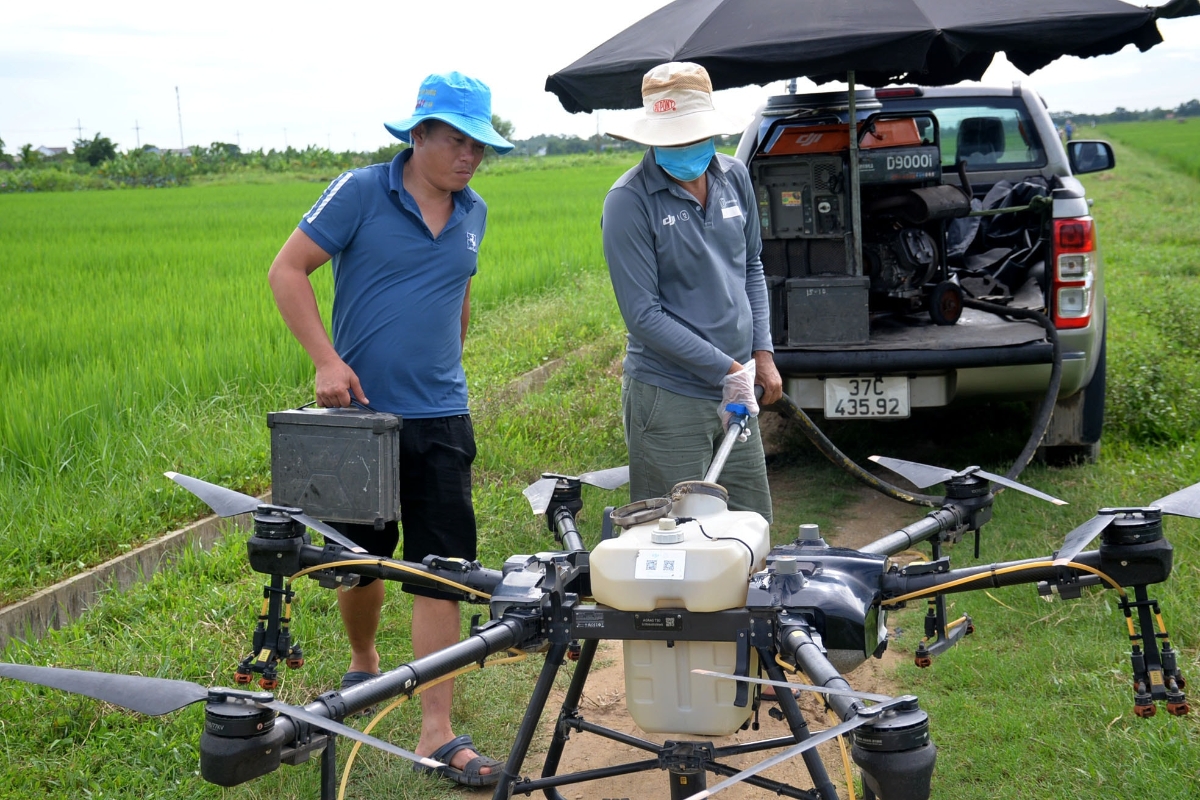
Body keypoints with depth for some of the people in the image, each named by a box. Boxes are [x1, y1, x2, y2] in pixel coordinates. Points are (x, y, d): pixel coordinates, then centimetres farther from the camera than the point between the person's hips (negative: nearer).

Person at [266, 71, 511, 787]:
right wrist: (327, 359, -16)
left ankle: (438, 732, 1)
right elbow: (288, 270, -7)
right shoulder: (361, 192, -7)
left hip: (440, 417, 3)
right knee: (362, 557, 13)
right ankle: (364, 665, 42)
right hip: (360, 410, -3)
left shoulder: (473, 213, 8)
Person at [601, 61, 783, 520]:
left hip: (735, 394, 6)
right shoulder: (629, 201, -13)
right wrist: (727, 368, -16)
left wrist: (762, 353, 6)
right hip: (669, 398, -6)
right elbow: (643, 314, -16)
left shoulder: (735, 178, 5)